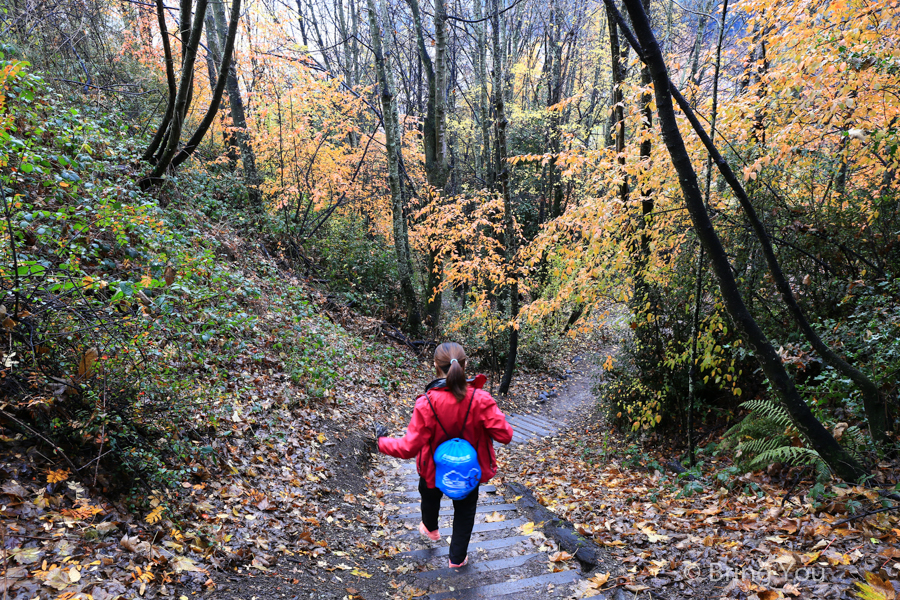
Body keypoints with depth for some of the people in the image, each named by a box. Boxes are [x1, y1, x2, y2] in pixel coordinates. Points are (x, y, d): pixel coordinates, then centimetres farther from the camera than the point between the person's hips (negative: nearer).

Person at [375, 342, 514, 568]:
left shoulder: (427, 404, -31)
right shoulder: (480, 399, -28)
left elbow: (409, 447, -27)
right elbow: (504, 435, -24)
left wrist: (382, 442, -10)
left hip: (435, 469, 0)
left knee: (430, 495, 35)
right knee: (464, 511, 27)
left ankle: (431, 529, 64)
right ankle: (458, 558, 42)